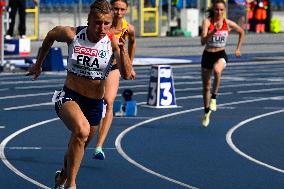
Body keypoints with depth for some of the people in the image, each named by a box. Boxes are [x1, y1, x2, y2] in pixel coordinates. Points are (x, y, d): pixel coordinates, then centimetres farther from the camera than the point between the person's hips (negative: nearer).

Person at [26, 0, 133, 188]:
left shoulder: (113, 42, -13)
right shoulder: (72, 35, -13)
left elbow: (126, 75, -23)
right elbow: (50, 36, 9)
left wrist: (122, 50, -40)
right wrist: (38, 64, 20)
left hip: (95, 104, 3)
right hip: (69, 97, -3)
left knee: (78, 146, 21)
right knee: (81, 130, -34)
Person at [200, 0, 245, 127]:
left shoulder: (228, 23, -5)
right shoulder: (207, 22, -11)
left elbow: (241, 32, 15)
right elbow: (203, 41, -22)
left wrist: (238, 49, 13)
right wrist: (213, 31, -35)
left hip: (221, 55, -1)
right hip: (207, 55, 1)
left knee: (217, 70, -37)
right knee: (206, 86, 10)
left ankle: (214, 97, -17)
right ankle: (206, 112, 32)